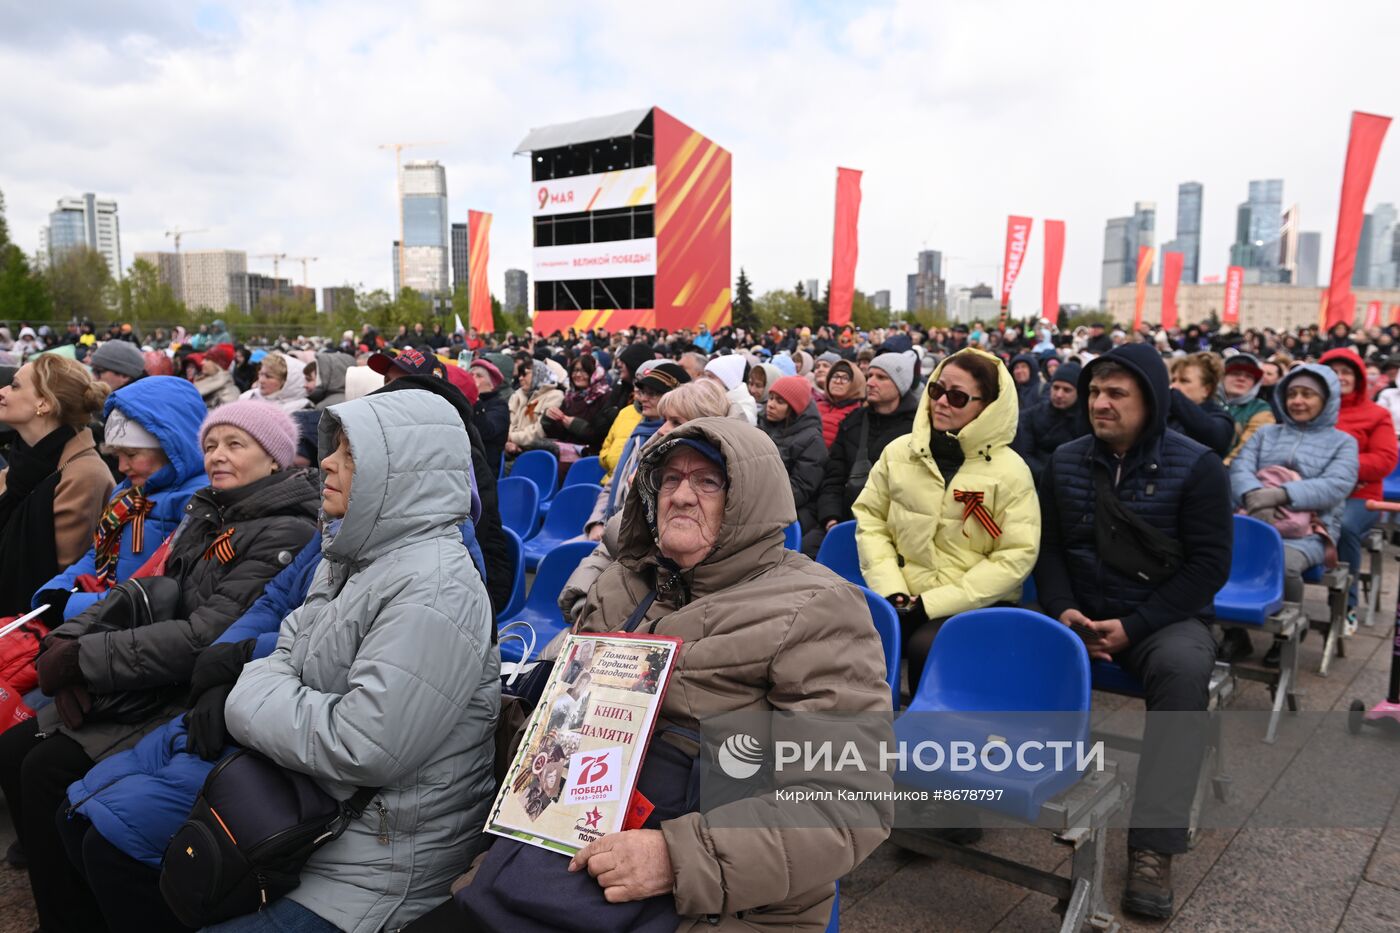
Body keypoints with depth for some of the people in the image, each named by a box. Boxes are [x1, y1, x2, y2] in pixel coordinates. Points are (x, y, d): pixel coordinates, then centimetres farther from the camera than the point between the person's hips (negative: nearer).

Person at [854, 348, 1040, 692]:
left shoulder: (1010, 471, -6)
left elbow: (1015, 556, -10)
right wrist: (891, 590, -8)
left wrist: (934, 603, -16)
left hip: (973, 606, -2)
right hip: (903, 600, 3)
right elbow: (870, 521, 7)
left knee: (925, 647, -31)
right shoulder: (899, 451, 5)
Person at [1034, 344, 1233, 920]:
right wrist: (1062, 609, -12)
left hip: (1165, 617, -2)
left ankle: (1153, 843, -28)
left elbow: (1209, 565, -9)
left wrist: (1134, 626, -18)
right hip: (1078, 613, 3)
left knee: (1184, 669, -35)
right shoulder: (1065, 461, 5)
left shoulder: (1196, 467, -6)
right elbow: (1047, 547, 8)